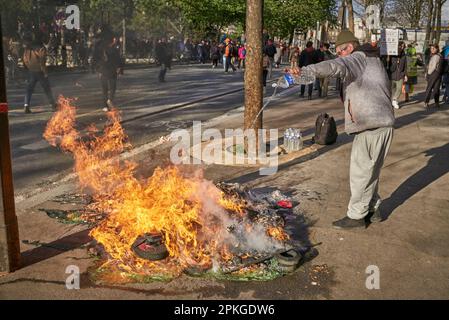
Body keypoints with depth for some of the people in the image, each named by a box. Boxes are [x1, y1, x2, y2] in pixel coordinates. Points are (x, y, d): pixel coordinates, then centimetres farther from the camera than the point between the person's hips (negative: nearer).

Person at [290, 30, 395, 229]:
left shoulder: (358, 58, -7)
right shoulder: (374, 60, 22)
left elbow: (335, 66, -28)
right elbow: (386, 88, 27)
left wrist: (305, 71, -40)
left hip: (370, 125, -10)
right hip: (384, 122, 10)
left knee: (360, 171, -3)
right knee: (371, 171, 18)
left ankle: (356, 216, 5)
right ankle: (372, 210, 27)